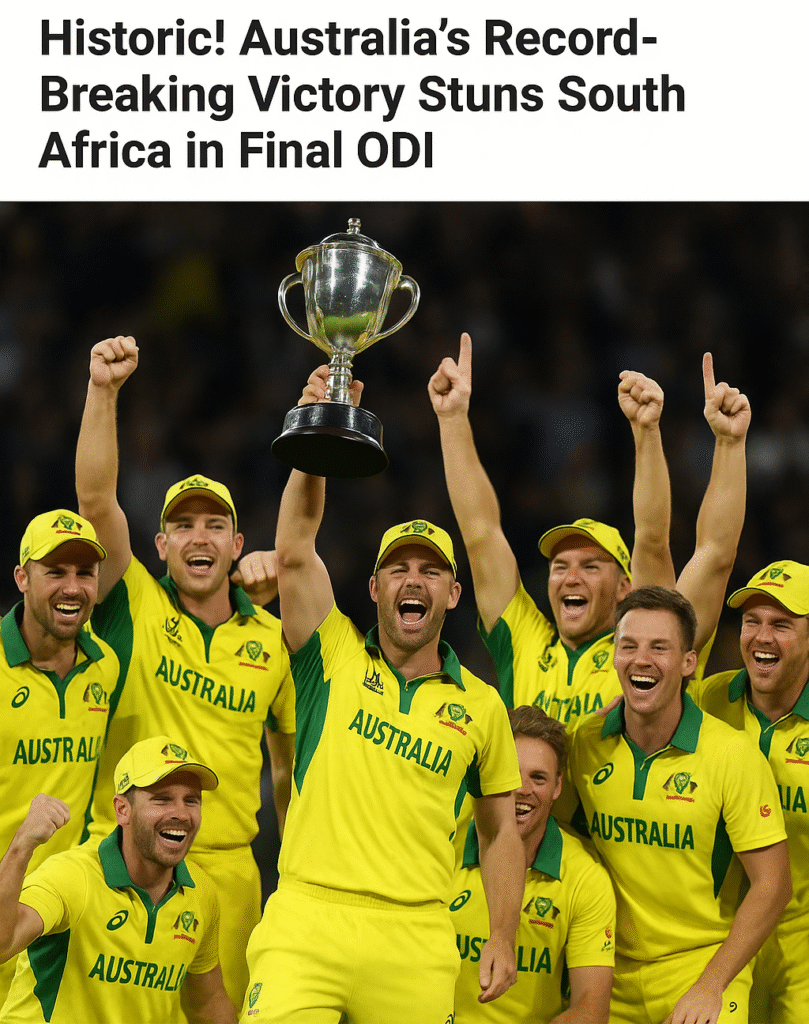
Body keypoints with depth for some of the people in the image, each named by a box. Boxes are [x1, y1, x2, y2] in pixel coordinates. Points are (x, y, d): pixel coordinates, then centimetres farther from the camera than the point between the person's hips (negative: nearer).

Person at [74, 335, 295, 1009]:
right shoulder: (137, 607, 2)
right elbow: (96, 500, -11)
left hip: (226, 868, 2)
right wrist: (104, 391, -22)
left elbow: (291, 759, 18)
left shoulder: (274, 640, 8)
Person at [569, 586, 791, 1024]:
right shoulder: (585, 742, -3)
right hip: (612, 979, 3)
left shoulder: (733, 754, -12)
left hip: (704, 969, -3)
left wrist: (710, 986, -15)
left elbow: (771, 887, -10)